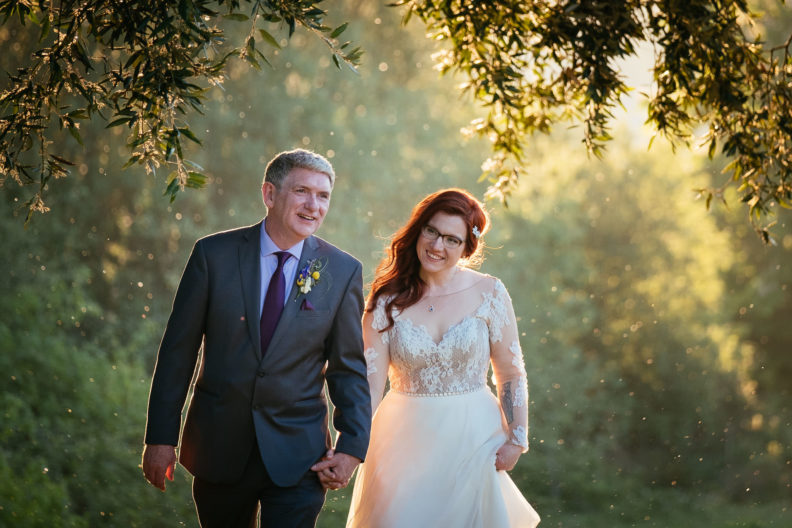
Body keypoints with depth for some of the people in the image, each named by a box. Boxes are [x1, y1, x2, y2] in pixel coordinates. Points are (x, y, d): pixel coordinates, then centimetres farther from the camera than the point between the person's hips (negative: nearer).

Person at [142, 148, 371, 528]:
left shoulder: (343, 272, -3)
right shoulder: (213, 254, -5)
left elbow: (349, 368, 2)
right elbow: (177, 350, -3)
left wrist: (352, 446, -4)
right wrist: (161, 437, -4)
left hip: (296, 456, 0)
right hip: (219, 447, 1)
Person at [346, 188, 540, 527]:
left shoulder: (489, 293, -4)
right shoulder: (387, 301, -3)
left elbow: (511, 376, 1)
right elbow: (369, 380, -8)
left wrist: (517, 439, -5)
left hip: (473, 440, 0)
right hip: (407, 442, 0)